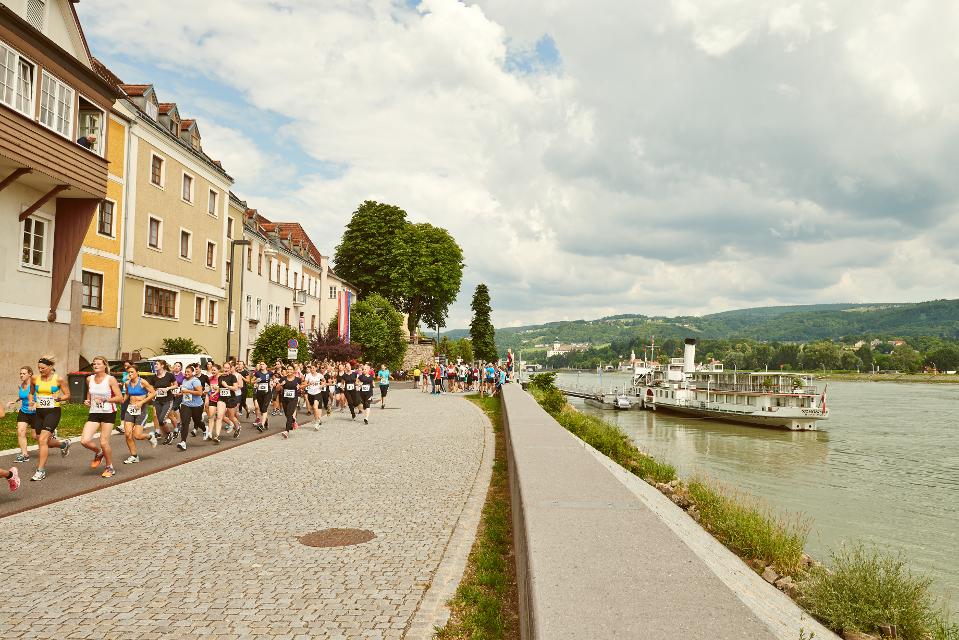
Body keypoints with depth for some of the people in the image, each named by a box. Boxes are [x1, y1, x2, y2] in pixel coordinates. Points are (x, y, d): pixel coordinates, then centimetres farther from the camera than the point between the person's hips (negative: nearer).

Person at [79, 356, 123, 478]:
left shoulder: (110, 379, -9)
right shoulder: (89, 379, 5)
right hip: (94, 413, 5)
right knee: (84, 440, -11)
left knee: (104, 442, -5)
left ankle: (110, 468, 17)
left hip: (108, 413, -4)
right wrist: (88, 401, 5)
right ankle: (99, 453, 23)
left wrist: (105, 400, -21)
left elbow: (120, 398, -10)